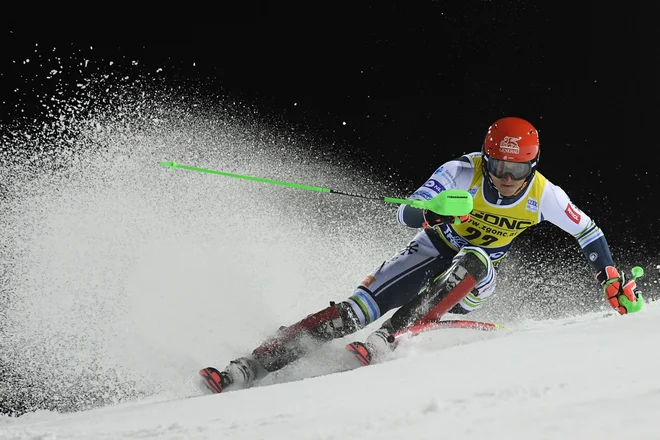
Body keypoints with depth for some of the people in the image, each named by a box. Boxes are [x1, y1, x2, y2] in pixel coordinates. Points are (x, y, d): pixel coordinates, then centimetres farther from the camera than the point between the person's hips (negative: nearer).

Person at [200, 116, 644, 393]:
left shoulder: (543, 196, -18)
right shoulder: (461, 173, -24)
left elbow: (587, 231, -1)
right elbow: (406, 212, -29)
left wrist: (612, 278, -8)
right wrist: (430, 214, -52)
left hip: (476, 280, 2)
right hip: (433, 252, -2)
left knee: (472, 259, -37)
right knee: (361, 308, -23)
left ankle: (387, 340, -43)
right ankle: (250, 367, -30)